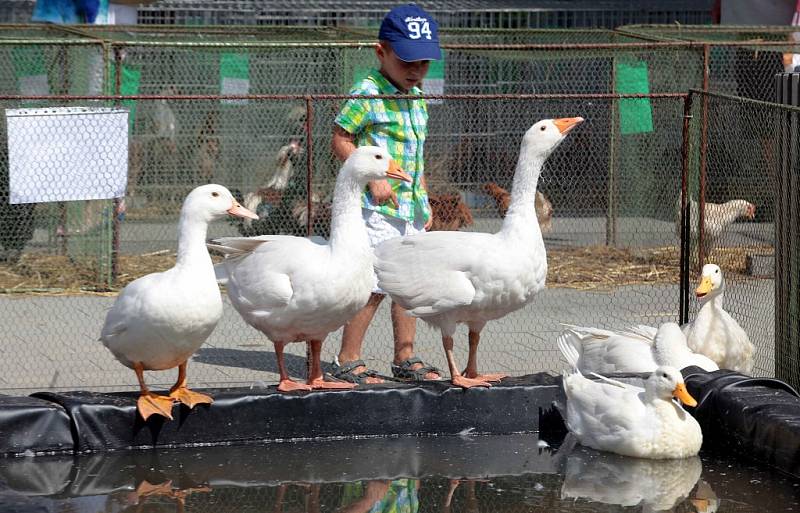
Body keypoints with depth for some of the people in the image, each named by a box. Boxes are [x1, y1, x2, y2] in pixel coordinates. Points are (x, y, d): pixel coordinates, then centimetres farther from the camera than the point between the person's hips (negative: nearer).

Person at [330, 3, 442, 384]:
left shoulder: (417, 98, 14)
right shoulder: (367, 94, -11)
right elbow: (340, 141, -12)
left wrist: (424, 200, 20)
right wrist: (373, 177, -19)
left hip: (410, 208, 8)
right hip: (377, 208, -8)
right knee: (374, 284, -9)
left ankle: (405, 359, 20)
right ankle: (348, 360, 0)